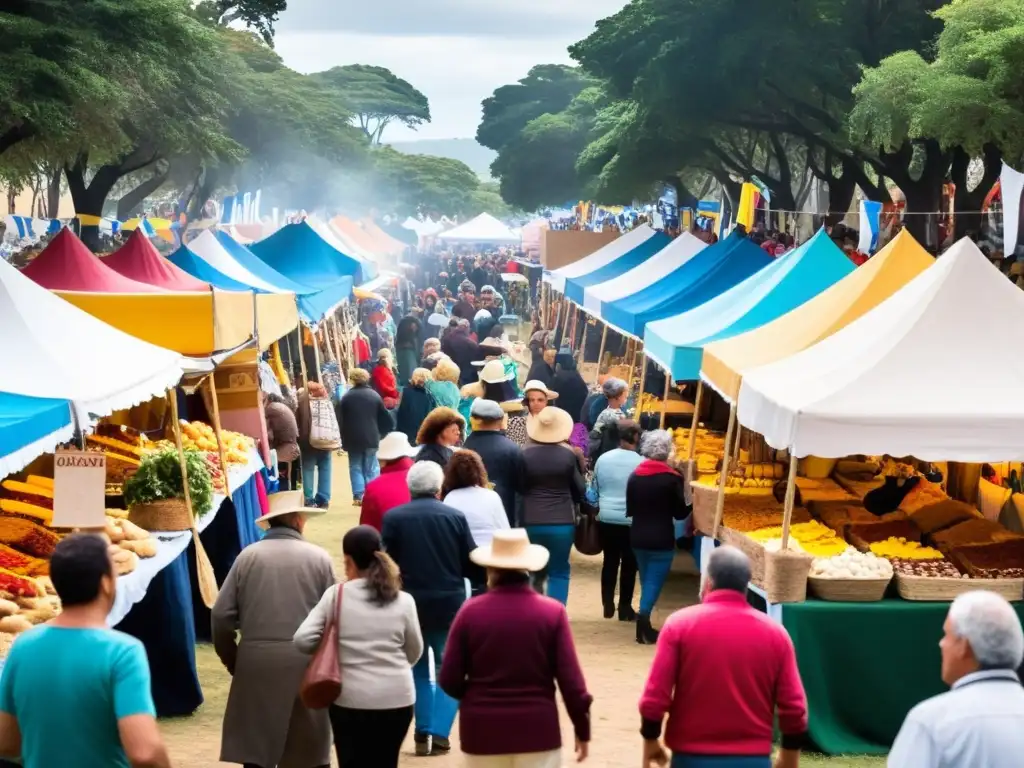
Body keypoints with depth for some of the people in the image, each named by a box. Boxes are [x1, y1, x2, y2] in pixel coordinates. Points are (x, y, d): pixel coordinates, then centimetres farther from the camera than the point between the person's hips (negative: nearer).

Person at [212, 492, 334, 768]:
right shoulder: (319, 558, 1)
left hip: (256, 664, 0)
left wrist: (232, 661, 14)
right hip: (306, 664, 0)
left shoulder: (248, 556, 2)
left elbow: (222, 615, 0)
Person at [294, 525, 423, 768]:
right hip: (397, 699, 1)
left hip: (350, 700, -1)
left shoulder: (335, 595, -4)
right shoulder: (403, 601, -2)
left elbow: (302, 640, -7)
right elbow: (415, 652, 9)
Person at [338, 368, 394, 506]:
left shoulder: (346, 397, -3)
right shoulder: (374, 395, 2)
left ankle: (358, 496, -1)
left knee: (355, 467, 6)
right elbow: (384, 418, 5)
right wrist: (381, 433, 17)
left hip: (352, 439, -1)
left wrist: (342, 439, 7)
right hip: (371, 438, 1)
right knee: (371, 468, 6)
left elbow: (340, 420, -1)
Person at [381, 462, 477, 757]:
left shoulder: (393, 517, -6)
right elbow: (472, 564, -3)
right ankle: (440, 733, 0)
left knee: (418, 669, 16)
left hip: (409, 604, 1)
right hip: (449, 604, -1)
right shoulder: (455, 516, -6)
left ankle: (423, 734, 13)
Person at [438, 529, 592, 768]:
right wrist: (582, 729, 5)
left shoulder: (471, 611, -5)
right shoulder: (552, 612, -5)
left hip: (484, 730, 1)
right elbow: (570, 678, -6)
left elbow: (449, 680, -2)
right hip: (537, 729, -1)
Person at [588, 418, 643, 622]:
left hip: (606, 519, 4)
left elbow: (593, 491, 10)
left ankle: (608, 606, 17)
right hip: (631, 521, -4)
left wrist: (597, 506, 28)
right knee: (629, 564, 7)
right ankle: (625, 609, 11)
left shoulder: (603, 459, 0)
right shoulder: (641, 463, -12)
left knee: (610, 562, 14)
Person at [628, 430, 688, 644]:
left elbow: (629, 510, 9)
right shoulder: (672, 478, -12)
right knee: (654, 581, -2)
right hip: (661, 539, -5)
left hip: (638, 537, 5)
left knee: (646, 580, 18)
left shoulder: (634, 476, 2)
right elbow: (680, 513, -6)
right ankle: (643, 618, -20)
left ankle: (644, 624, 21)